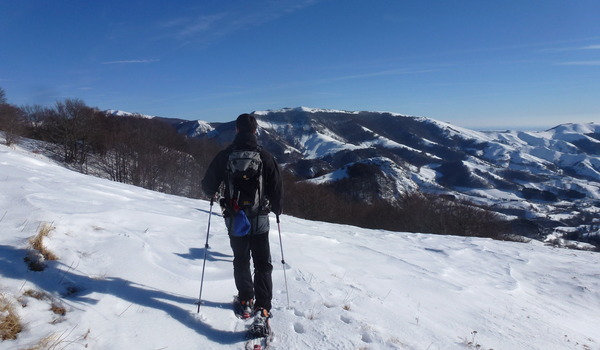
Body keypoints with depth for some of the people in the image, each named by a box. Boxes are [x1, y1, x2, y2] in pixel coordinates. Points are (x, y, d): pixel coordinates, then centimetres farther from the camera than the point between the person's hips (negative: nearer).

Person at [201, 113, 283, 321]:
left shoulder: (224, 156, -6)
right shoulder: (265, 157, -9)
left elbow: (208, 185, 0)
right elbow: (277, 189, -5)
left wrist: (213, 195, 23)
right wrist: (277, 210, 14)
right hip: (259, 219, -1)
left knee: (241, 260, 19)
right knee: (262, 264, 8)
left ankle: (246, 300, 25)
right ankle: (262, 305, 2)